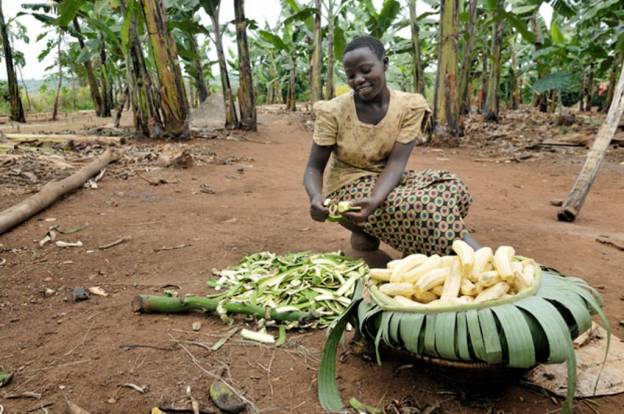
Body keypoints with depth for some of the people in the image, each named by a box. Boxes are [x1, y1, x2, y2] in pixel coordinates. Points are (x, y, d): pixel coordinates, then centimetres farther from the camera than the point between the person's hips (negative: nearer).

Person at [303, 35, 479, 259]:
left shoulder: (409, 106, -9)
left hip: (385, 180, 4)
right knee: (416, 206, -31)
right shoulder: (333, 112, -13)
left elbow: (396, 162, -19)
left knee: (450, 186, -22)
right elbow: (314, 168, -10)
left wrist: (374, 200, -40)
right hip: (348, 188, -4)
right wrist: (316, 196, -35)